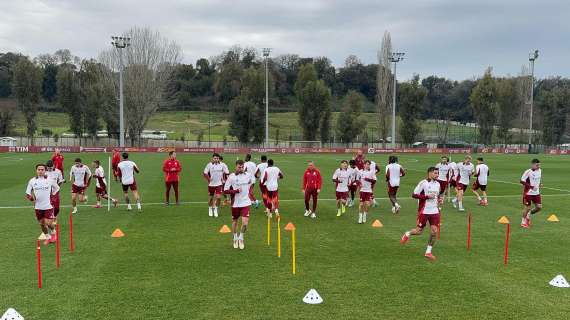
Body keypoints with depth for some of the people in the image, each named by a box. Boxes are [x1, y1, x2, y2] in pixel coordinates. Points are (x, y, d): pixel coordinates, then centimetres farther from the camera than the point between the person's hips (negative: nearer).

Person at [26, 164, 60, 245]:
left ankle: (53, 233, 22)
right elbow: (28, 193, 7)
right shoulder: (32, 181, -1)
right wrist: (31, 198, -13)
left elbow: (57, 188, 12)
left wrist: (52, 195, 0)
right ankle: (47, 237, 33)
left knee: (48, 223, -10)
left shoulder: (50, 180, -4)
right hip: (38, 207, 3)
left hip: (48, 205, -3)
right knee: (42, 223, 12)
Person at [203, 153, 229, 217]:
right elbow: (205, 173, 3)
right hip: (211, 184, 0)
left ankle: (215, 210, 8)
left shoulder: (222, 165, -4)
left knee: (218, 197, -11)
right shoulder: (209, 165, -5)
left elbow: (226, 173, 6)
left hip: (219, 184, 0)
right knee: (211, 197, 10)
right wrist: (208, 179, -7)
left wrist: (223, 179, -2)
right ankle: (210, 209, 34)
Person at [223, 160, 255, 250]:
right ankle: (235, 239, 36)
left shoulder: (248, 175, -1)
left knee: (245, 223, -9)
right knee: (235, 221, 14)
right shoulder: (231, 177, -10)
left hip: (245, 203, 1)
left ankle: (241, 238, 17)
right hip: (235, 203, -1)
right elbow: (225, 191, -10)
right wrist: (236, 191, -18)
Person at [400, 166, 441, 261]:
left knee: (434, 231, -3)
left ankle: (428, 252, 10)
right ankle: (407, 234, 33)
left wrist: (438, 200, 4)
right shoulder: (423, 183, -11)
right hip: (424, 211, -6)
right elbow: (414, 195, -13)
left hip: (434, 211, 6)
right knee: (419, 231, 0)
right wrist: (427, 196, -19)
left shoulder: (437, 184, 11)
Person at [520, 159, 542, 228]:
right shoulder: (528, 172, -17)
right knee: (528, 207, 0)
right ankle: (523, 221, 19)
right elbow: (522, 181, -18)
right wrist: (531, 187, -23)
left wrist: (539, 185, 1)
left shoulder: (540, 171, 5)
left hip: (536, 193, 6)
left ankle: (529, 215, 29)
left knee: (539, 207, 2)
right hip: (528, 193, -6)